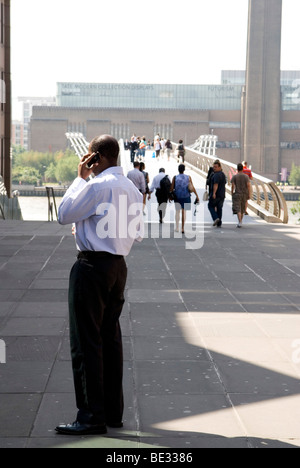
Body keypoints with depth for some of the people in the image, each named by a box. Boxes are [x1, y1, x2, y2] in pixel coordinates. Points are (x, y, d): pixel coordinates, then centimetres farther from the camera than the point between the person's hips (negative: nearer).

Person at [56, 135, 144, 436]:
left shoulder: (98, 186, -15)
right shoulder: (132, 189, 12)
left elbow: (64, 214, -8)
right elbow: (138, 233, 18)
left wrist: (80, 178, -2)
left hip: (93, 265, -9)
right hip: (118, 266, 9)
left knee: (86, 343, -4)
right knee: (110, 339, 14)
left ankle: (92, 416, -3)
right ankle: (113, 411, 20)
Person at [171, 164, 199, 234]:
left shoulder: (175, 177, -5)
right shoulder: (188, 177, -3)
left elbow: (172, 188, -5)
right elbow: (192, 188, -5)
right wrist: (197, 196, 0)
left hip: (177, 197, -1)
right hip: (186, 197, 1)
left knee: (177, 211, 10)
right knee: (184, 212, 10)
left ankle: (177, 227, -4)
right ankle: (182, 228, 8)